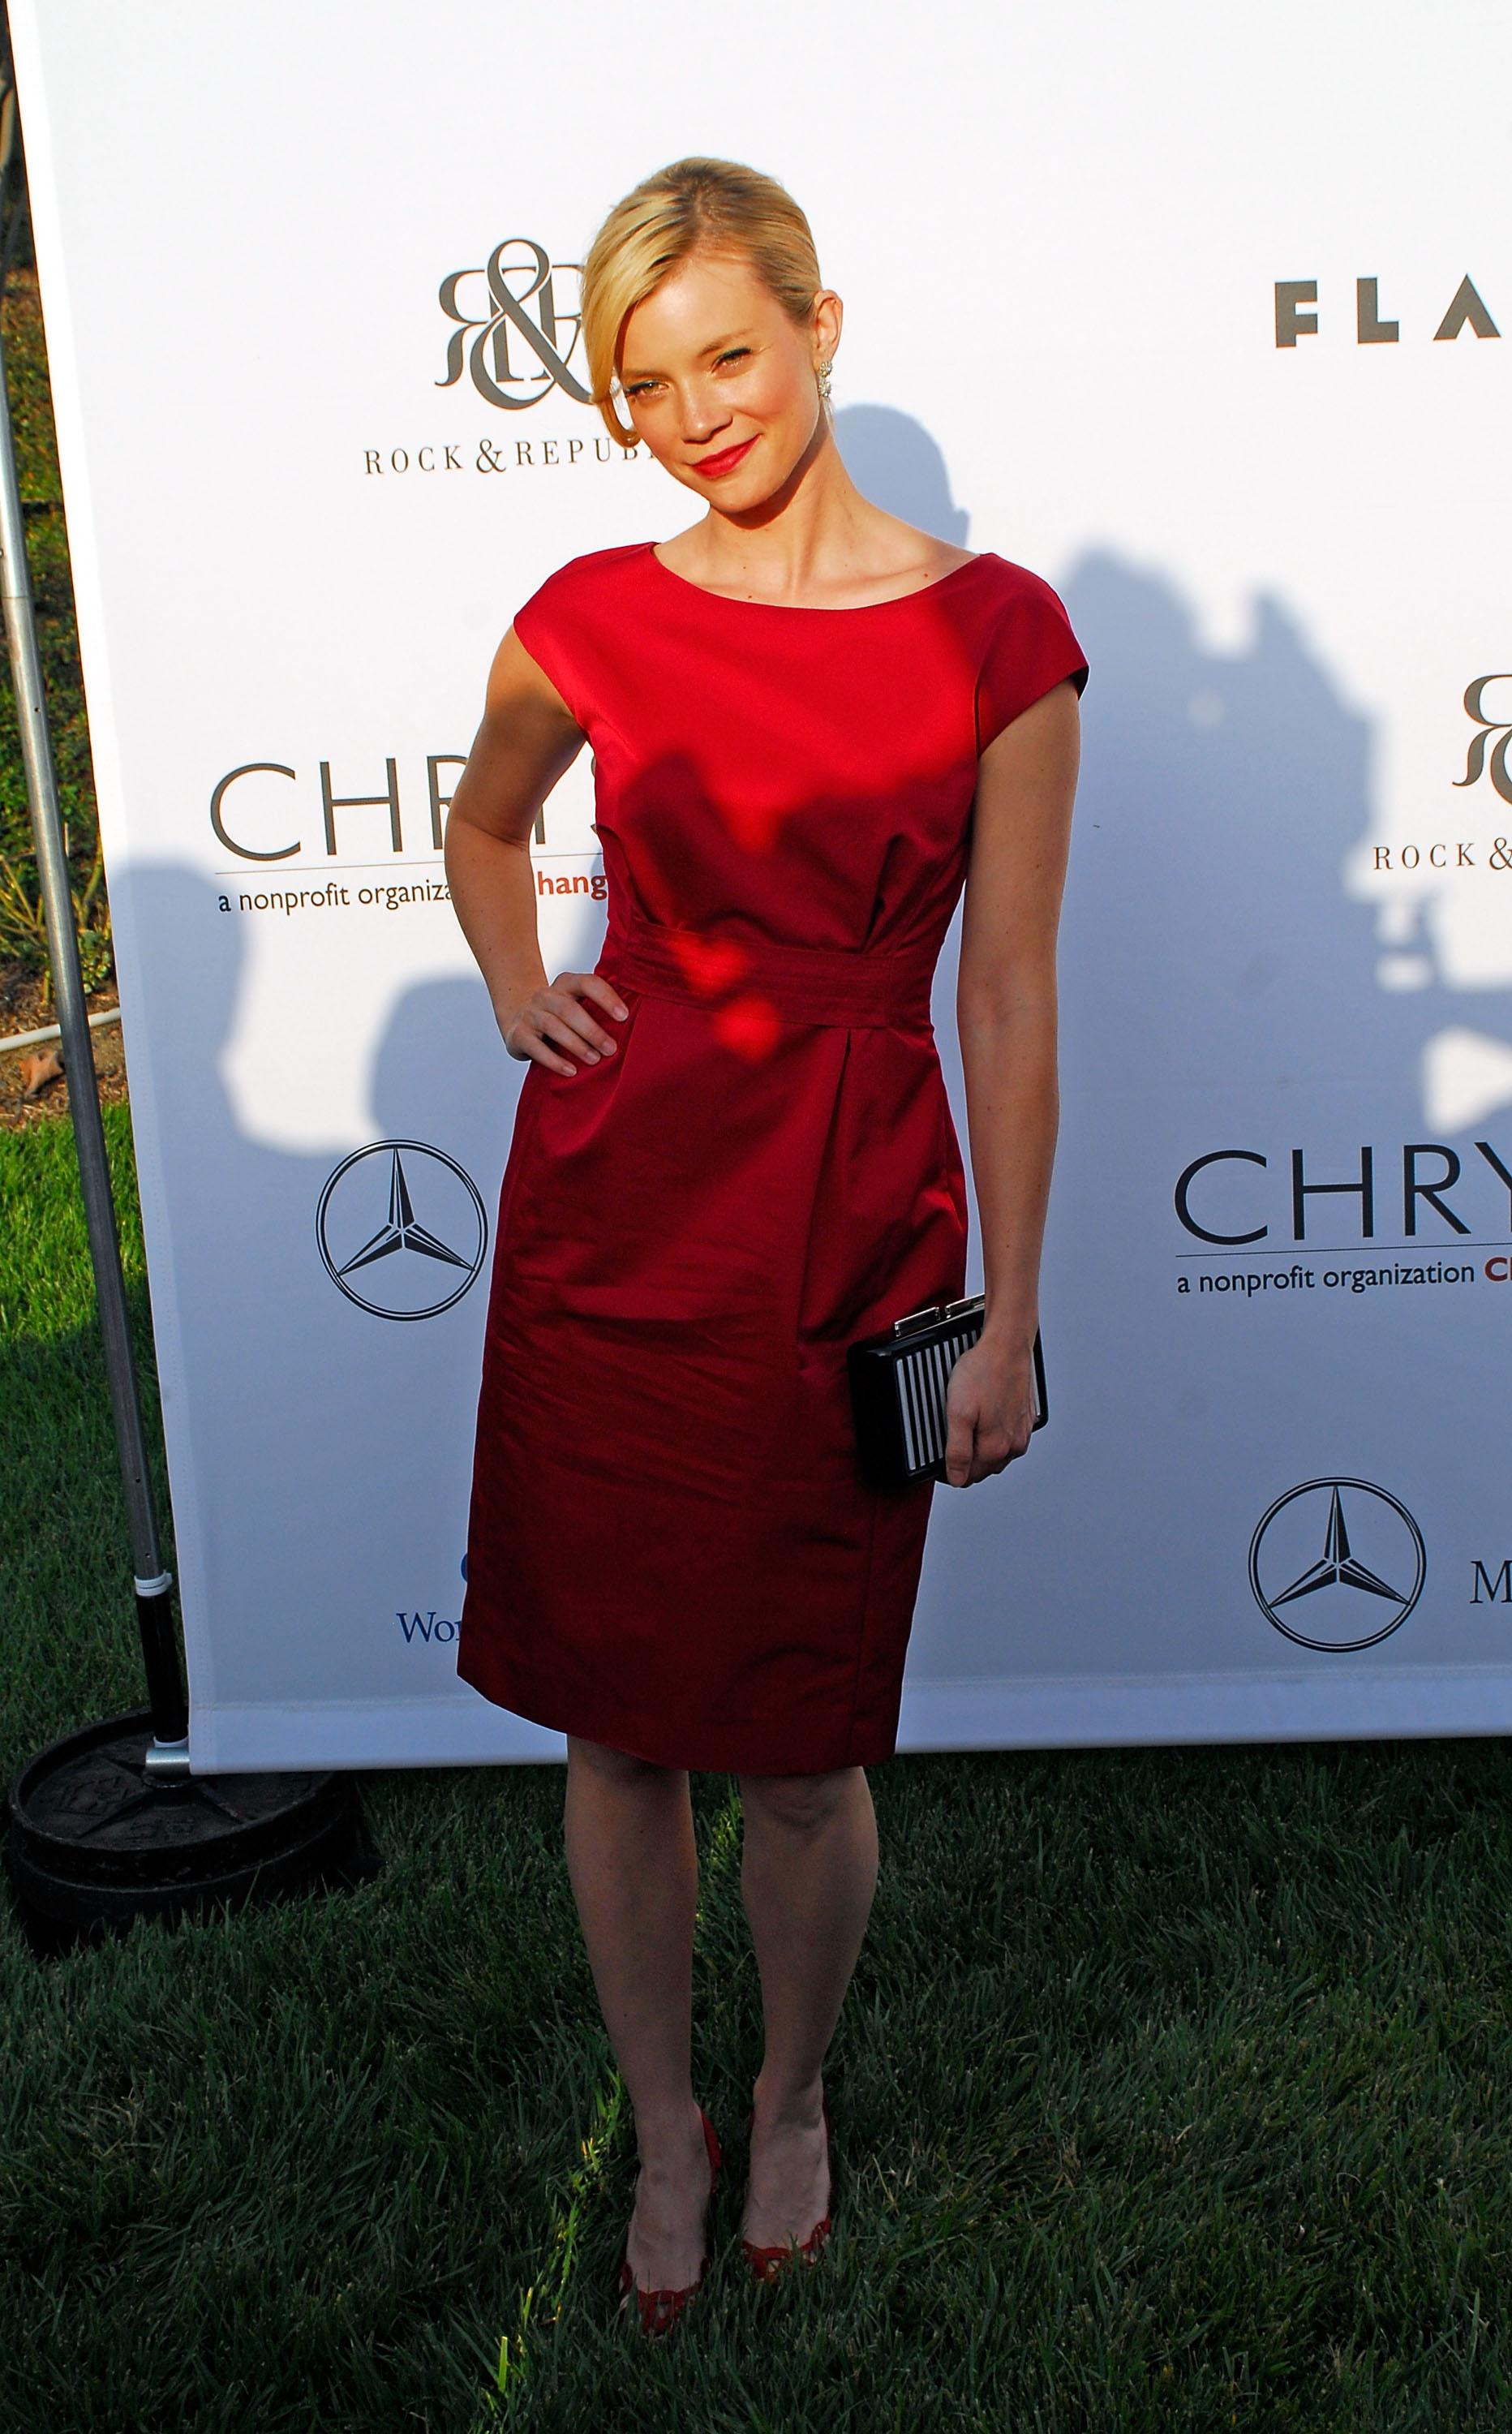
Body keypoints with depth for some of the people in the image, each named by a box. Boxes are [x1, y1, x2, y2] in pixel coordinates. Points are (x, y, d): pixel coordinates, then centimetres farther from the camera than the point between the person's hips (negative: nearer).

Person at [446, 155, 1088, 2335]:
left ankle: (794, 2107, 37)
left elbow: (1007, 999, -2)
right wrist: (518, 1003, 6)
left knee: (802, 1748, 7)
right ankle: (665, 2133, 35)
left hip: (852, 1225, -2)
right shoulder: (591, 620, 2)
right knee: (618, 1726, 10)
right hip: (610, 1210, 2)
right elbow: (482, 827, 24)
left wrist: (1007, 1316, -2)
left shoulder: (996, 635, -4)